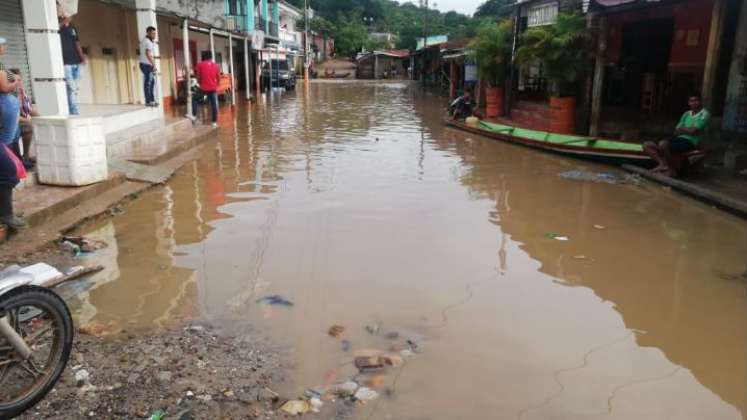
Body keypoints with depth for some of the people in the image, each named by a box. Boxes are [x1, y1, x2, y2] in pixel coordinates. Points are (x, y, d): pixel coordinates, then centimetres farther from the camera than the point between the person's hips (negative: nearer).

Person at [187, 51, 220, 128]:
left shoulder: (199, 65, 0)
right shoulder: (215, 65, 8)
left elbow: (197, 76, -2)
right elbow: (218, 78, 10)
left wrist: (200, 83, 15)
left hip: (203, 88, -2)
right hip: (213, 88, 2)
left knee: (195, 99, 17)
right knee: (214, 105, 4)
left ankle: (194, 116, 11)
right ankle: (214, 122, 5)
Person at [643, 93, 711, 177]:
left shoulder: (705, 114, -4)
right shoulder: (686, 114, 19)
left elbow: (693, 131, -14)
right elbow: (676, 131, 13)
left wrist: (681, 128, 4)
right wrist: (686, 130, -7)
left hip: (691, 141, -8)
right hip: (679, 138, 8)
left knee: (663, 144, -36)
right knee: (647, 145, -4)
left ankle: (672, 170, -19)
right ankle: (663, 164, -20)